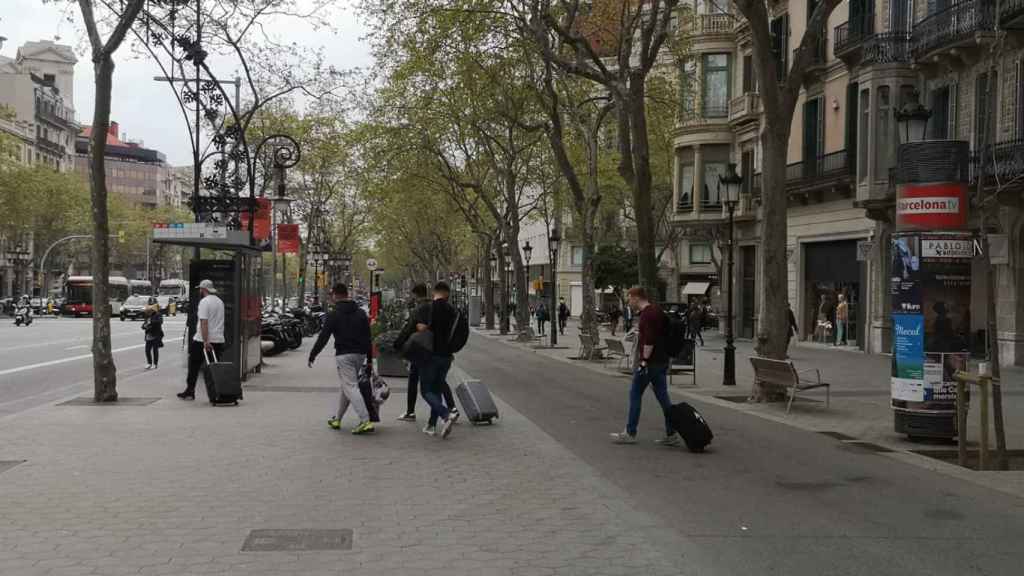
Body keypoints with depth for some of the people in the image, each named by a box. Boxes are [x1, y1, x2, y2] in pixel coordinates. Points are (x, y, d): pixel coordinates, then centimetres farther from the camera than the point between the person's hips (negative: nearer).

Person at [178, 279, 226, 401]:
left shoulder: (204, 302, -13)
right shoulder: (219, 301, 15)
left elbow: (204, 323, -21)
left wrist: (205, 341, -25)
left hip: (202, 341, -7)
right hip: (218, 340, 7)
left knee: (194, 367, 6)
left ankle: (190, 392, 11)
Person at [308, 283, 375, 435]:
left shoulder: (334, 315, -7)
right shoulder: (361, 313, 11)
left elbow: (323, 337, -7)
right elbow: (368, 338, 11)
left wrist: (313, 354, 2)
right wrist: (369, 358, 14)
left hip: (344, 355, -7)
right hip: (360, 354, 7)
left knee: (351, 387, -9)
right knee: (346, 386, 19)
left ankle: (365, 421, -20)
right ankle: (337, 419, 28)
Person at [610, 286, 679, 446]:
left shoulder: (647, 314, -16)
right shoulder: (657, 310, 14)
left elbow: (649, 340, -23)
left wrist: (644, 360, -20)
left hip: (650, 361, -9)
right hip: (662, 361, 9)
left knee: (635, 394, 2)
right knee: (662, 397, 9)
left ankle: (630, 433, 8)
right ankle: (672, 434, 7)